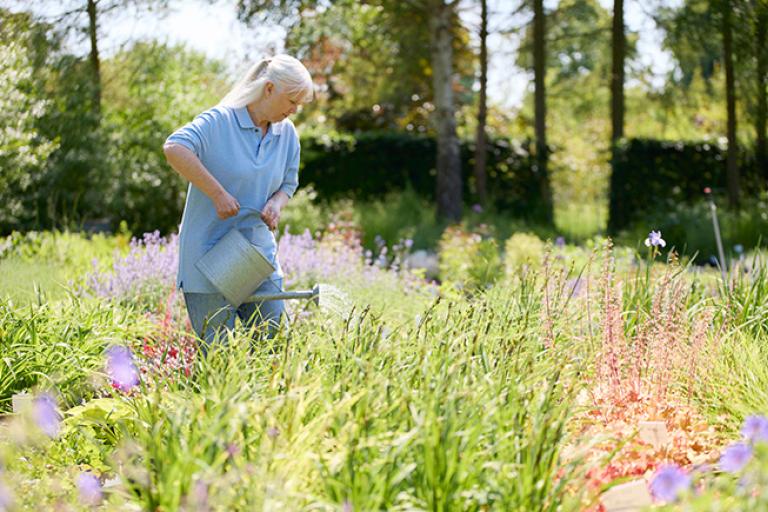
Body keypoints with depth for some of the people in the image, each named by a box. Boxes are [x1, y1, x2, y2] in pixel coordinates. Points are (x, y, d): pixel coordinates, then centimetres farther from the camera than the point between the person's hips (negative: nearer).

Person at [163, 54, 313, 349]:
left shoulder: (287, 133, 8)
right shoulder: (220, 121, -14)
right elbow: (174, 148, -30)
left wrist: (276, 203, -6)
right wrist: (218, 194, -28)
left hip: (259, 248, 6)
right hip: (210, 248, -6)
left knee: (272, 331, 5)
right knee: (219, 348, -3)